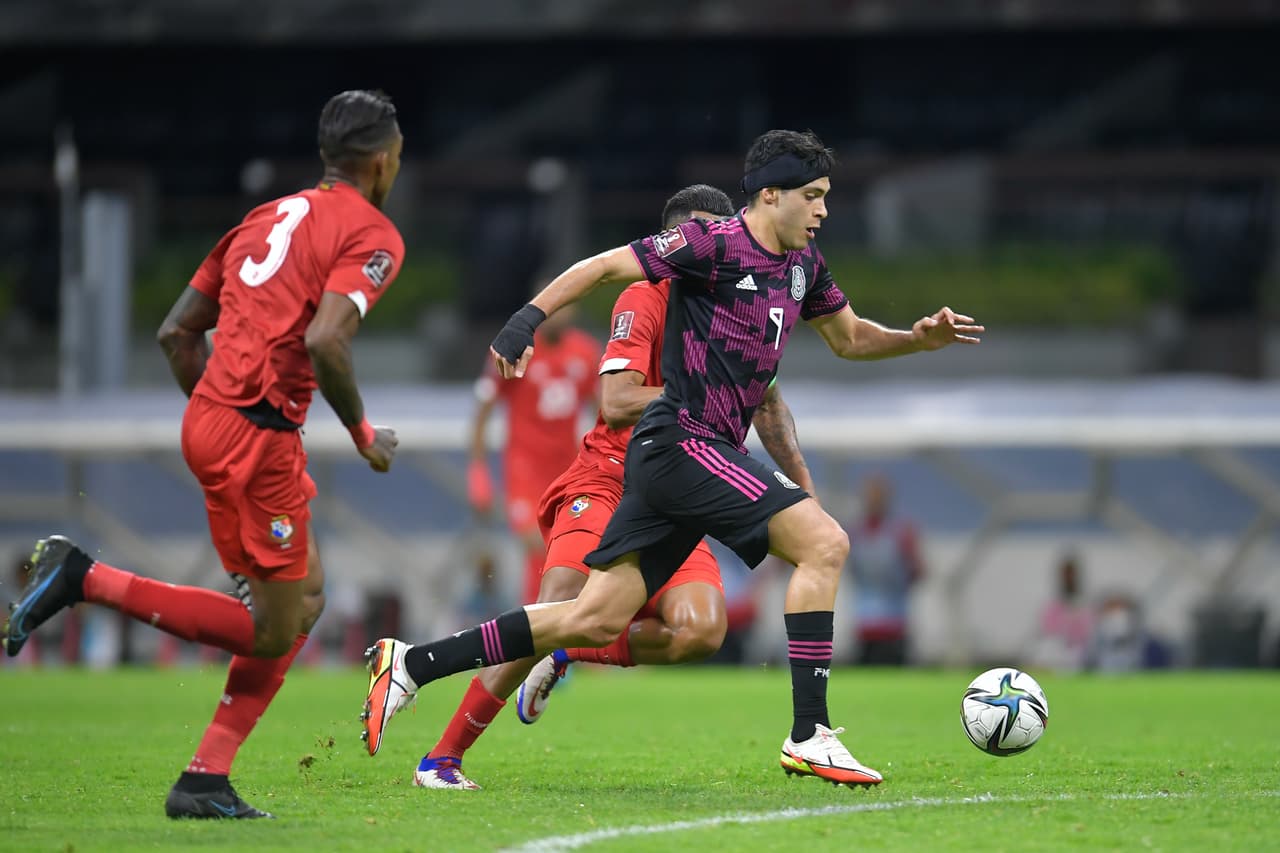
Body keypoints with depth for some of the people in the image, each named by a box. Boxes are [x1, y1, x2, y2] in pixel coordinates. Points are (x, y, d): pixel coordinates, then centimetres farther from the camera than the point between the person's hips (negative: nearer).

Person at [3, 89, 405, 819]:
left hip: (210, 417, 9)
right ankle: (85, 580, -11)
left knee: (305, 601, 15)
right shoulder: (372, 235, -5)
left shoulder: (270, 217, 20)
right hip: (259, 436, -9)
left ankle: (207, 781, 9)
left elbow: (177, 332, 19)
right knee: (270, 632, -2)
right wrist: (363, 432, -8)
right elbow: (325, 340, -22)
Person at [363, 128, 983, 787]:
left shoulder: (802, 263, 15)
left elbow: (849, 339, 28)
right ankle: (810, 736, -16)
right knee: (825, 544, -16)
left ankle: (411, 665, 10)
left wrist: (920, 337, 12)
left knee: (596, 620, 6)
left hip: (709, 454, 9)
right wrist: (527, 319, -19)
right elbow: (604, 266, -10)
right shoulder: (713, 244, -11)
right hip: (681, 443, -9)